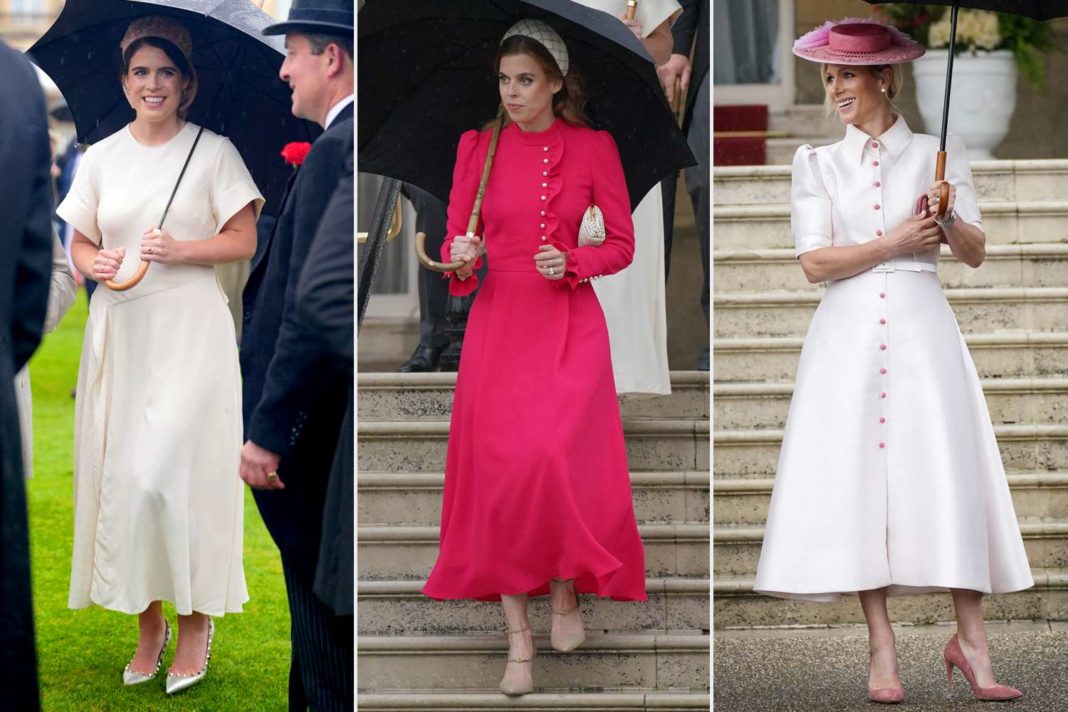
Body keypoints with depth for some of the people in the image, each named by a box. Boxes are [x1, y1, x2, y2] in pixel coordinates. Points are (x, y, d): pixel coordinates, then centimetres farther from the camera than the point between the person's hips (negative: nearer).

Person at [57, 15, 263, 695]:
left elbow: (244, 239, -1)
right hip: (120, 330, 4)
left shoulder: (214, 151, 1)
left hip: (189, 332, -4)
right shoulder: (101, 158, 11)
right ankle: (148, 621, 12)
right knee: (120, 474, 1)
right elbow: (79, 244, 15)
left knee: (169, 473, -11)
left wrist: (180, 249, -16)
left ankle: (197, 618, 5)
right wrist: (96, 263, -8)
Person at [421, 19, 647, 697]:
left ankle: (566, 592, 7)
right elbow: (455, 238, 8)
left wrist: (571, 262, -12)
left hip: (569, 323, -1)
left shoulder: (594, 147, 1)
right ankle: (519, 634, 1)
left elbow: (622, 244, 5)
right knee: (500, 469, -5)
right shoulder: (478, 146, 5)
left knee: (557, 459, -17)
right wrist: (461, 258, -14)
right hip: (498, 322, 2)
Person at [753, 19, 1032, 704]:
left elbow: (976, 254, 6)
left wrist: (948, 222, -14)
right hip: (849, 332, 1)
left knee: (946, 472, -6)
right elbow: (816, 261, 0)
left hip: (922, 327, -1)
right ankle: (882, 649, 0)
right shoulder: (818, 164, 11)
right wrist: (895, 242, -8)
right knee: (858, 476, -4)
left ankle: (971, 640, 0)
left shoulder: (940, 153, 9)